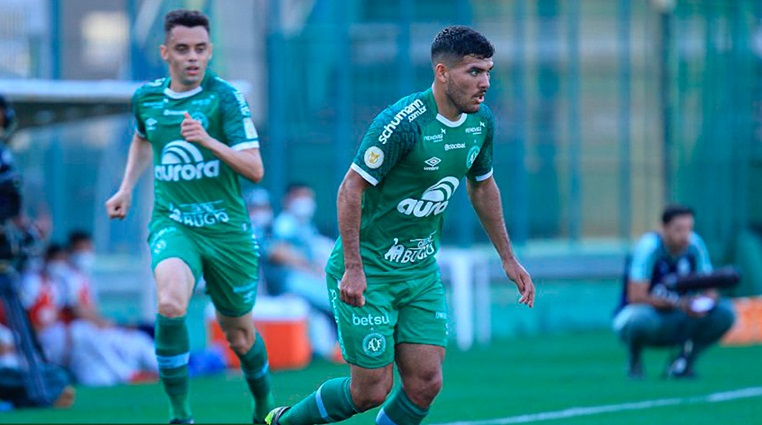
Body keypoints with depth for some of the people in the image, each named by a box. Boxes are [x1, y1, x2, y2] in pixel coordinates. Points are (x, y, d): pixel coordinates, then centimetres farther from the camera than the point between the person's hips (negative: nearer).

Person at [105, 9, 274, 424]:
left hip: (226, 229, -1)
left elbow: (255, 169, -16)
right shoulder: (146, 98, 3)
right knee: (170, 303, -30)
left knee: (239, 334, 13)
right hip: (171, 223, 1)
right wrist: (126, 187, 19)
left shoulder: (225, 97, -9)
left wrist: (209, 141, -30)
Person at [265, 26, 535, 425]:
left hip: (421, 271, 7)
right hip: (368, 270, -7)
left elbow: (482, 187, 19)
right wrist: (353, 268, -22)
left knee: (425, 384, -4)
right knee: (372, 390, -5)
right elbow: (351, 188, -19)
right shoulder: (403, 122, -23)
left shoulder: (481, 122, 1)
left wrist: (507, 258, 19)